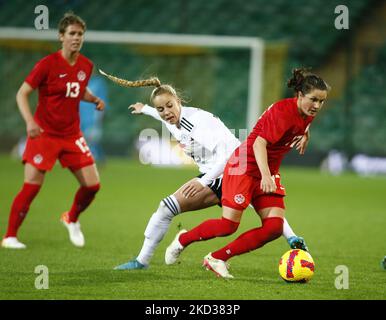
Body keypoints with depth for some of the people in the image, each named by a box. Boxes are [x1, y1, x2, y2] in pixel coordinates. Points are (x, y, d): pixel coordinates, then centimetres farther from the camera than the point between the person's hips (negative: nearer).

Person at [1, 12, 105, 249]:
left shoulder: (86, 66, 4)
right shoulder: (48, 64, -13)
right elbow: (22, 94, -10)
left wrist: (95, 99, 3)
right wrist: (30, 121, -25)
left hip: (72, 136, 5)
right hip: (44, 134, -5)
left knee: (92, 184, -1)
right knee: (32, 186, -11)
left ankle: (72, 219, 28)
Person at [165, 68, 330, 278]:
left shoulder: (307, 114, 3)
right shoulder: (284, 111, -23)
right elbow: (260, 142, -31)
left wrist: (305, 135, 10)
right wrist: (265, 175, -42)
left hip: (269, 172, 8)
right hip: (245, 166, -8)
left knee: (274, 227, -8)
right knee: (228, 225, -9)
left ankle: (217, 259, -1)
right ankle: (183, 239, 20)